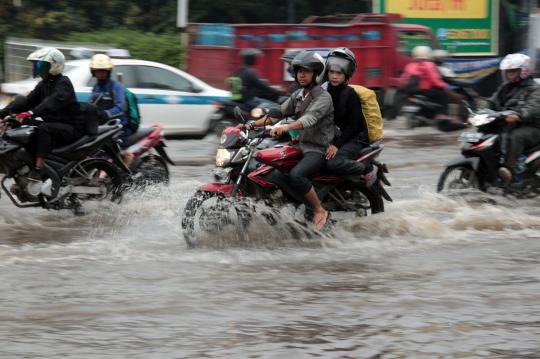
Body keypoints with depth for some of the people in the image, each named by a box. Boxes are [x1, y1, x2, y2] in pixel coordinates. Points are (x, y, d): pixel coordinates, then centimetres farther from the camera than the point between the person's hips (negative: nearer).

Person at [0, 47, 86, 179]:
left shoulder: (63, 84, -13)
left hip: (72, 127, -9)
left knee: (43, 129, -35)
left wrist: (31, 113, -47)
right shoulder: (43, 85, 14)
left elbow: (53, 102, -32)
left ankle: (38, 169, -40)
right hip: (54, 124, 9)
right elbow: (27, 101, 6)